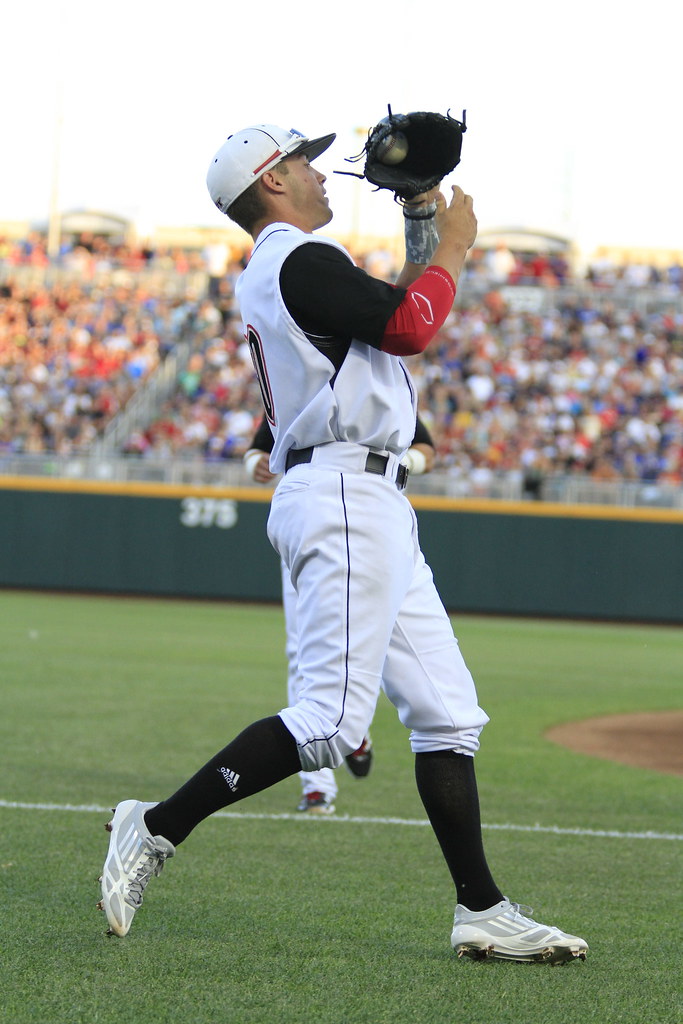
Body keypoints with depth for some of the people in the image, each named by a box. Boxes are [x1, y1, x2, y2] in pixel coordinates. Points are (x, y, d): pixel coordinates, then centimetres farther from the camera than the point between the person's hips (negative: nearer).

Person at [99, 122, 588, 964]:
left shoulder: (274, 274, 22)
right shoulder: (300, 259, -9)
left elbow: (402, 308, 28)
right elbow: (410, 327, -16)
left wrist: (424, 218, 21)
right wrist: (453, 247, -1)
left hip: (375, 511, 11)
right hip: (344, 494, -11)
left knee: (447, 713, 6)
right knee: (330, 723, -15)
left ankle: (482, 913, 5)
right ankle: (157, 829, -9)